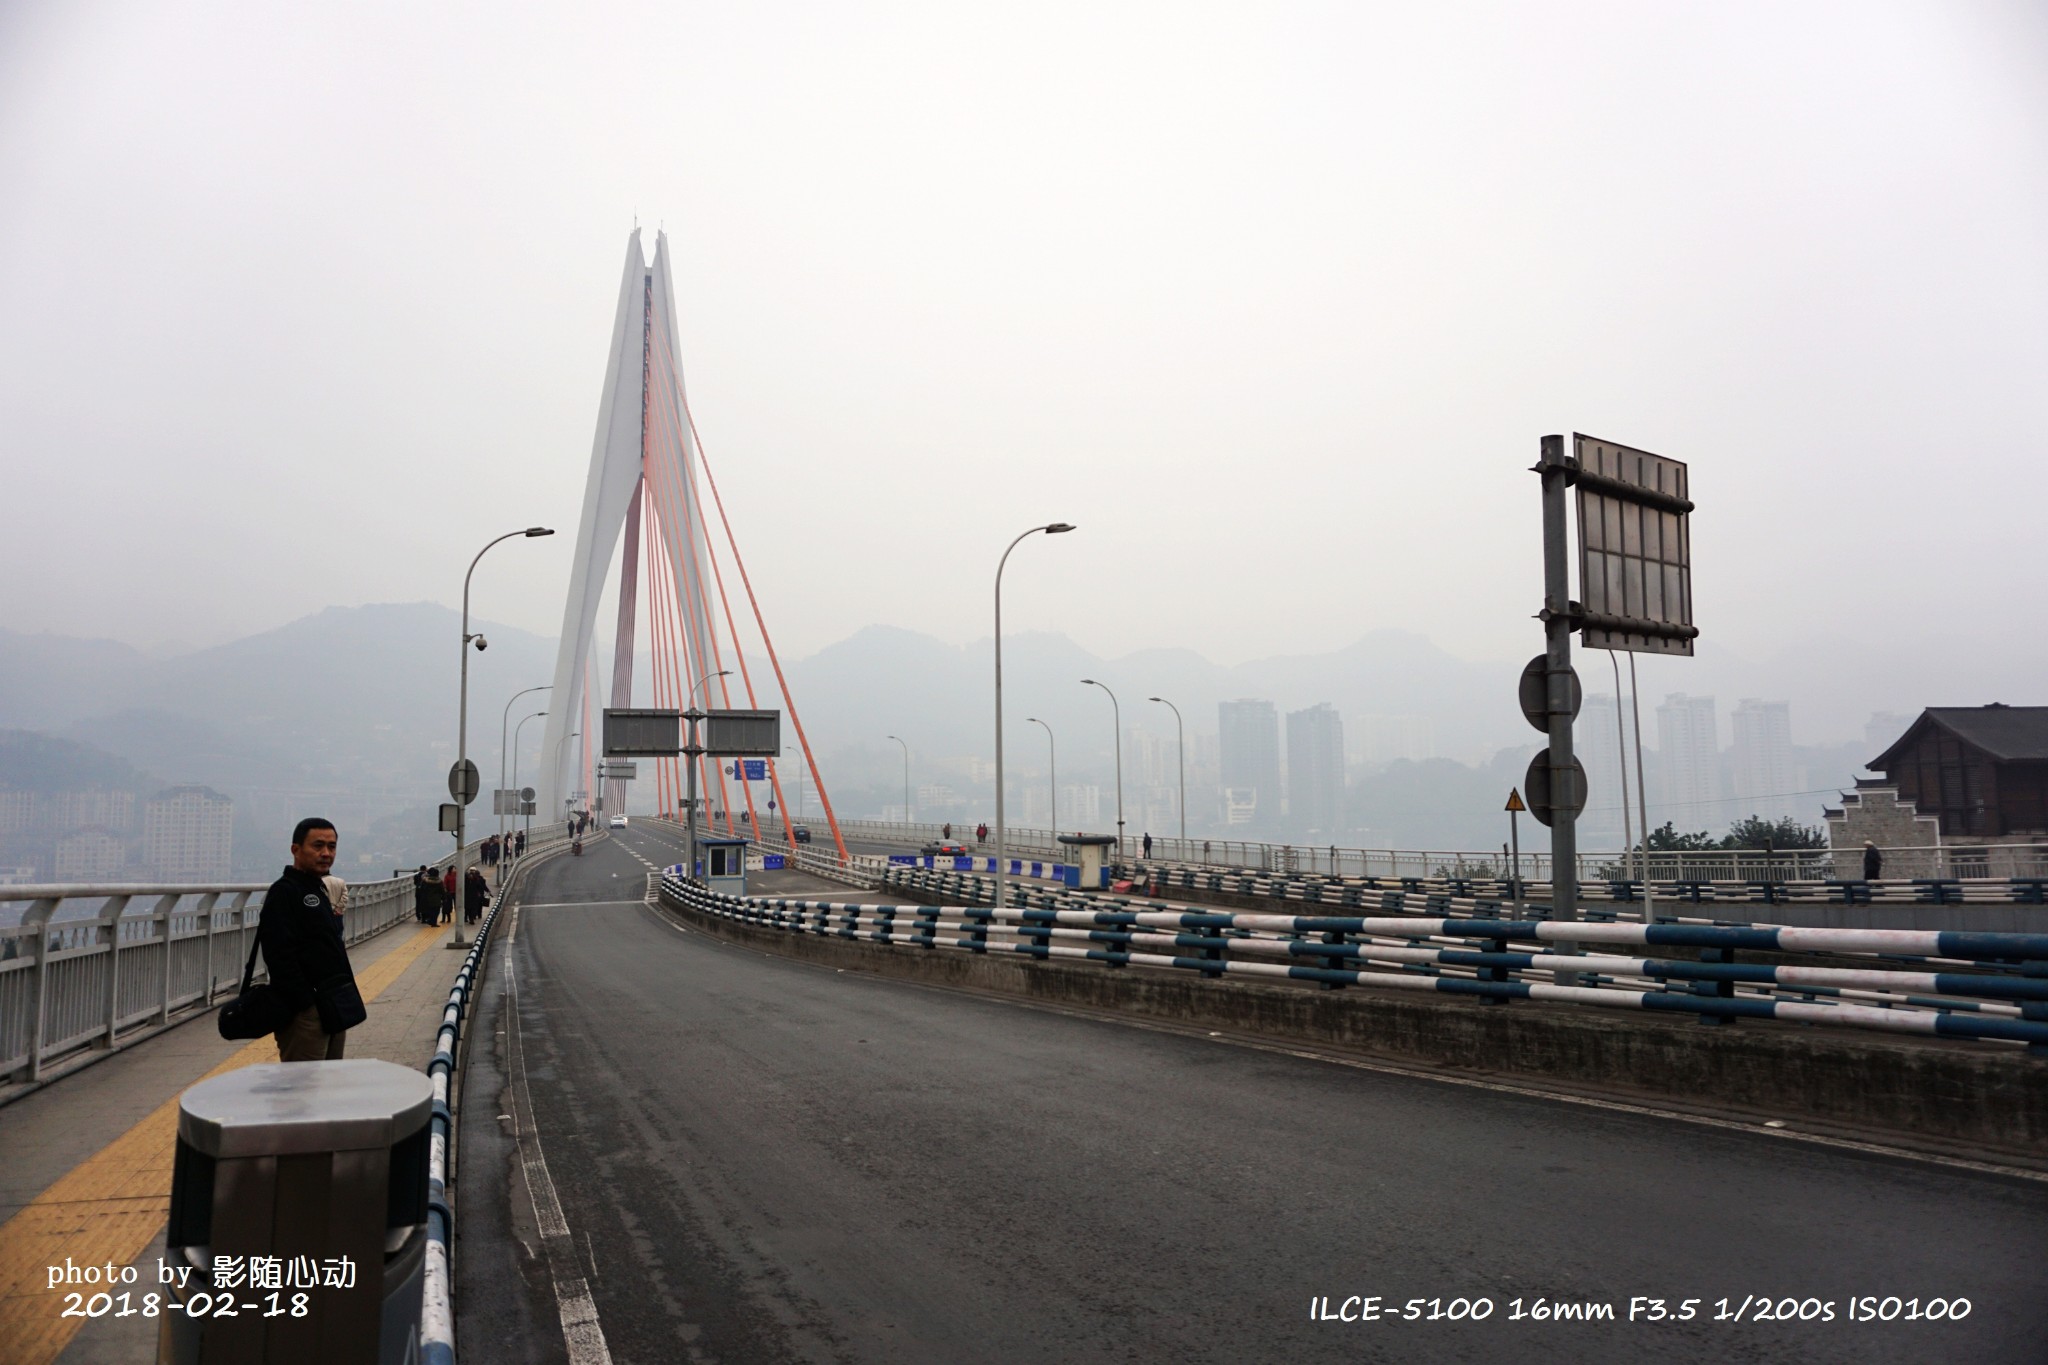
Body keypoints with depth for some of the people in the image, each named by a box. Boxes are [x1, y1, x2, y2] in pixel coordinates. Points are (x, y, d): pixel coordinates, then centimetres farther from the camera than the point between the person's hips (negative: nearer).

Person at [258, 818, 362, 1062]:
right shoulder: (284, 892, -12)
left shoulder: (320, 889, 17)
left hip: (332, 1010, 9)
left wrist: (343, 1002, 16)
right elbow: (280, 956, -21)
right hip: (306, 1014, -9)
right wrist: (306, 1003, -22)